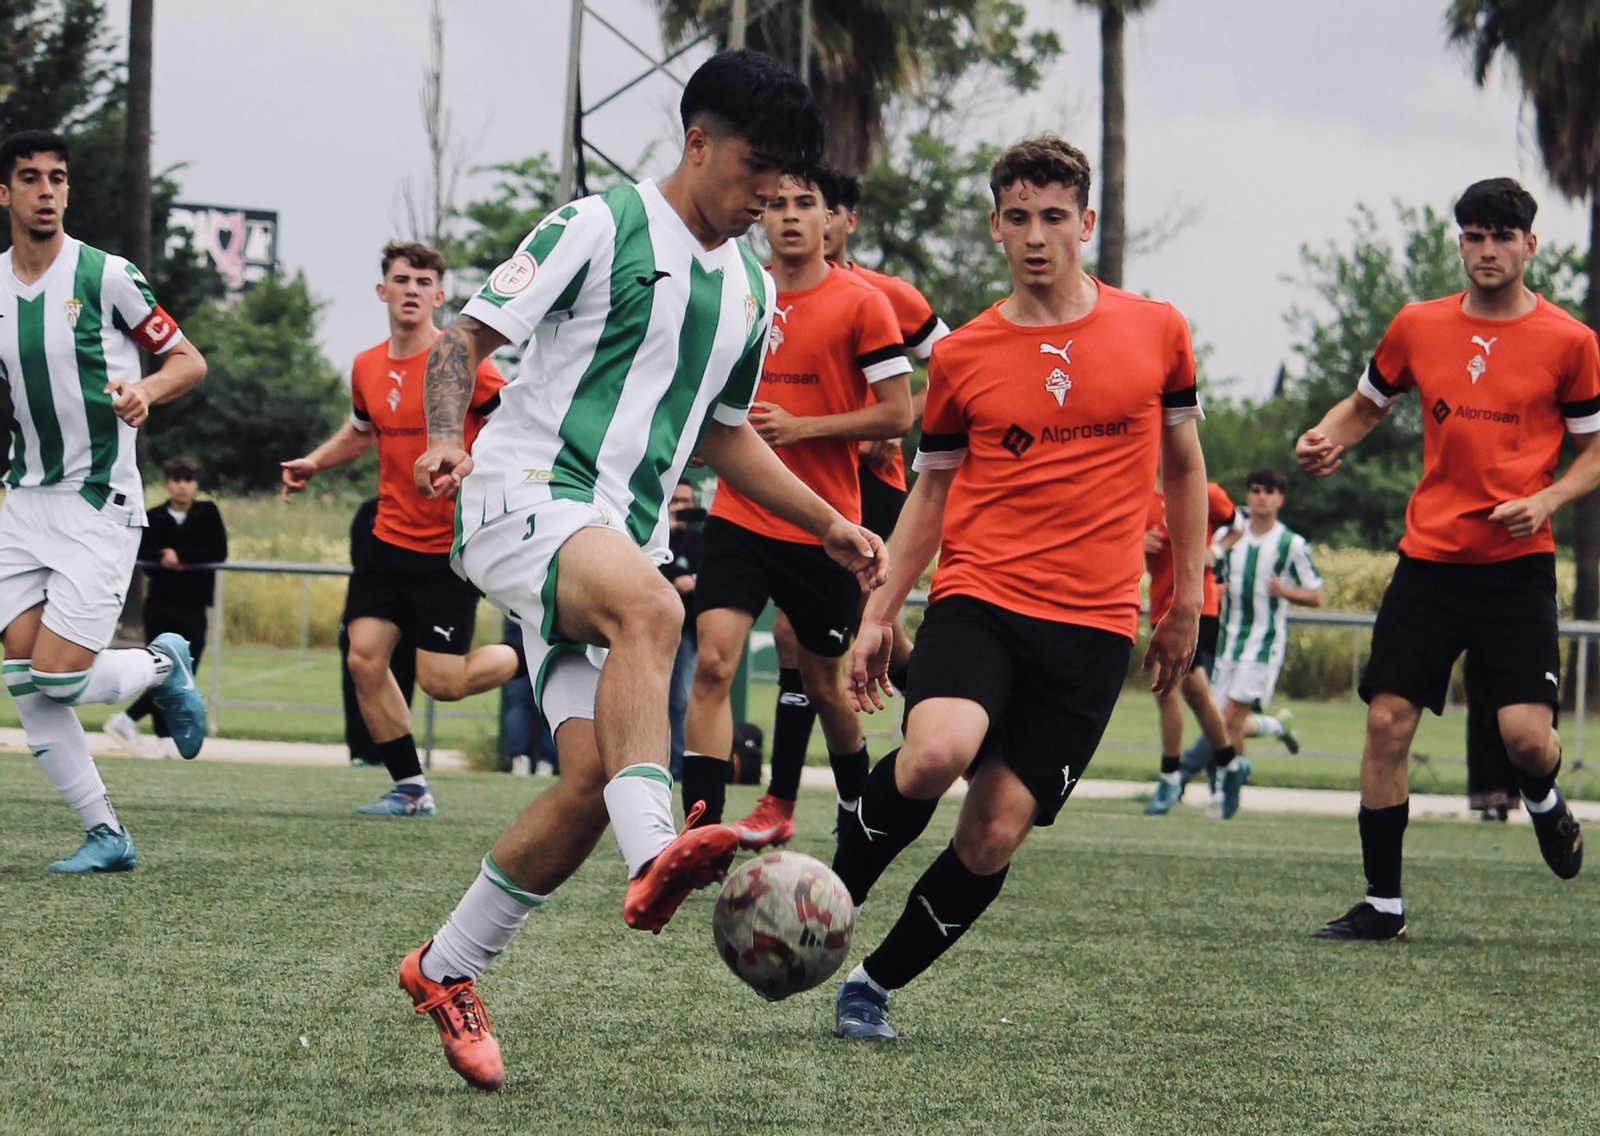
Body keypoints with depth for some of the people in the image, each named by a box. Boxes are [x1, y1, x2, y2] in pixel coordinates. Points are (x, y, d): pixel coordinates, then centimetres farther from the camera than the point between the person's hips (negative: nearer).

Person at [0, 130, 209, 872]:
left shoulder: (107, 276, -9)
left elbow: (189, 361, -2)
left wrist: (146, 391, -21)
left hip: (100, 504, -5)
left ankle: (164, 665, 18)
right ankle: (106, 835, 7)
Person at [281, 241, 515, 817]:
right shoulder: (367, 369, 7)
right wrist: (314, 462, 15)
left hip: (451, 549, -6)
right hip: (389, 538, 6)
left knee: (441, 681, -8)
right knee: (364, 658, -4)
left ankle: (530, 655, 22)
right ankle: (411, 788, 8)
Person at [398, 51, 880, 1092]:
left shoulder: (751, 290, 18)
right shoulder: (600, 227, -3)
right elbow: (469, 334, -5)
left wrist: (830, 525, 22)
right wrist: (446, 438, -23)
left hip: (625, 535, 7)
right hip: (527, 492, -7)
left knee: (594, 779, -5)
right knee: (650, 607, -38)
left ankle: (448, 971, 11)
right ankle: (656, 855, -54)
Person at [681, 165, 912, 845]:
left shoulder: (861, 304, -6)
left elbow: (898, 414, -9)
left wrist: (800, 427, -16)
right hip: (740, 518, 3)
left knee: (823, 681, 13)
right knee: (713, 664, -15)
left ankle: (859, 805, 38)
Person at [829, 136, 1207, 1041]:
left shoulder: (1157, 333, 6)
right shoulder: (963, 357, 6)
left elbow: (1185, 466, 17)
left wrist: (1187, 600, 15)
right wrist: (879, 614, 8)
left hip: (1094, 625, 1)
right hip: (979, 600, -1)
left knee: (997, 833, -5)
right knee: (937, 752, -30)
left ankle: (878, 983, 13)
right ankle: (832, 899, -6)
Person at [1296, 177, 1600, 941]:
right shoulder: (1418, 327, 6)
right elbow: (1365, 405, 21)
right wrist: (1327, 438, 0)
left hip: (1517, 564, -3)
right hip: (1429, 556, 3)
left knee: (1525, 732, -14)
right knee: (1387, 721, -3)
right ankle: (1383, 904, 7)